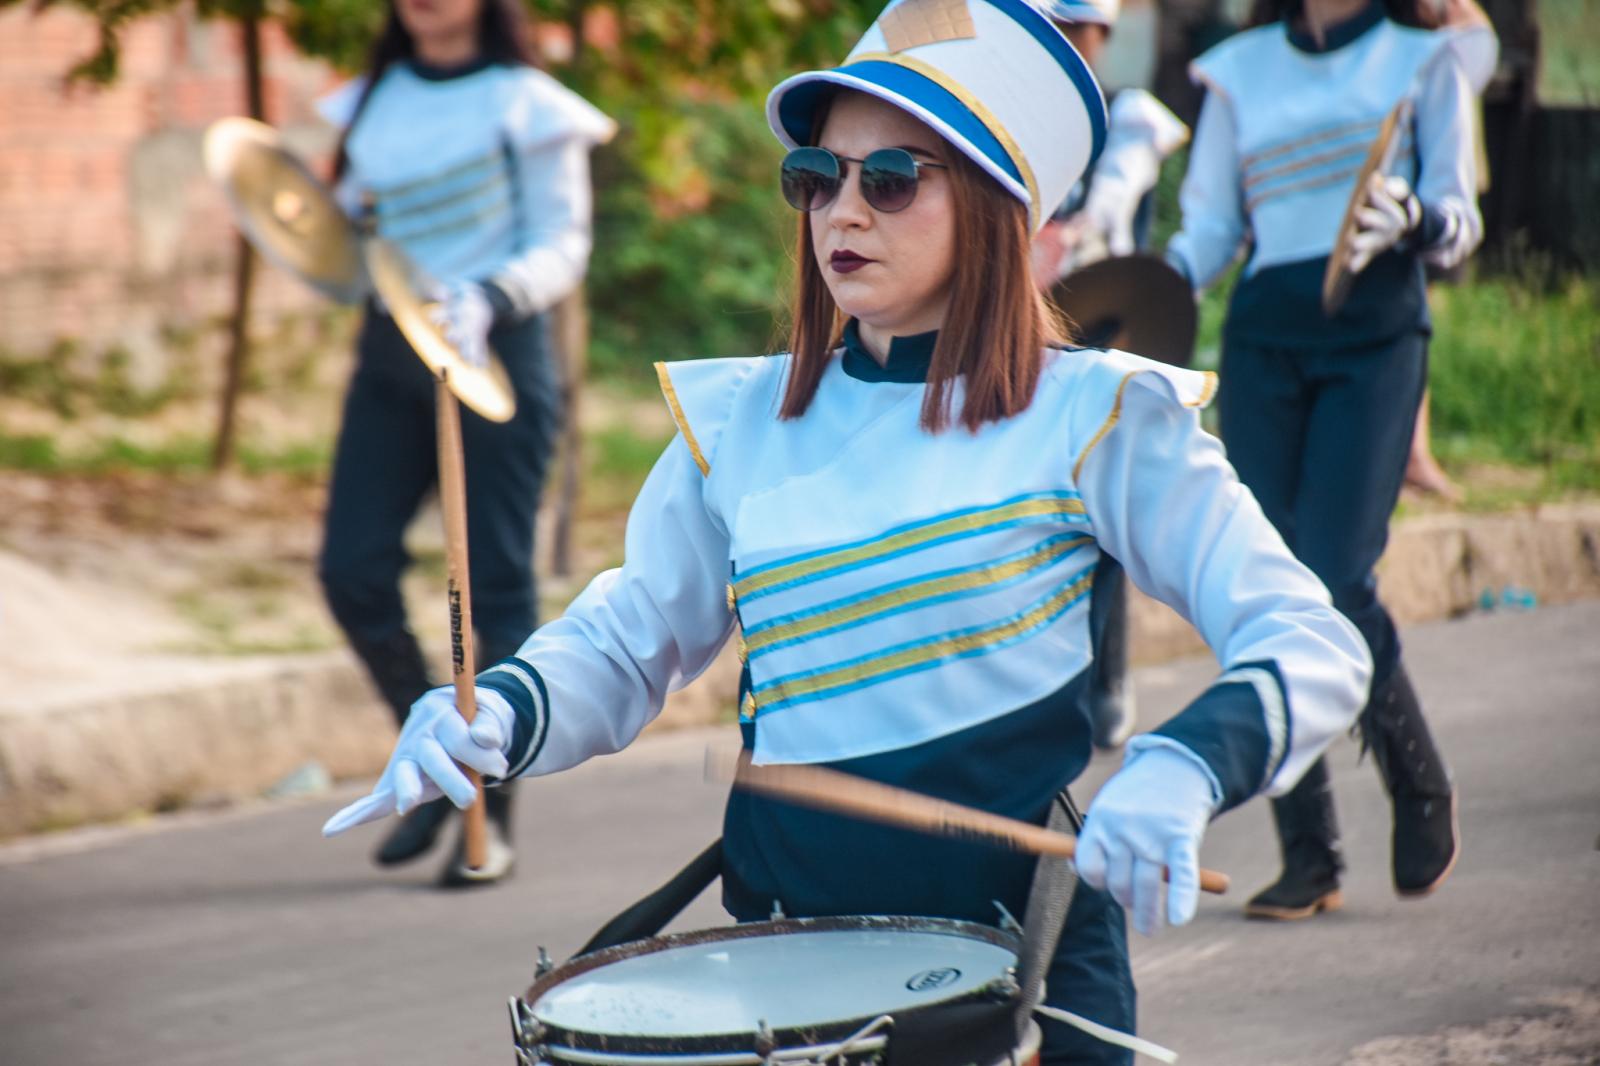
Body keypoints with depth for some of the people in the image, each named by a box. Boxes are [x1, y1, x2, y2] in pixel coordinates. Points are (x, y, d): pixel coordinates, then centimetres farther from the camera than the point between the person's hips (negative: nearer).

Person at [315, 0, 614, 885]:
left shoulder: (525, 105, -1)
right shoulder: (372, 104, 13)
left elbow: (561, 247, -5)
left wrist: (487, 299, -22)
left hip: (495, 353, -5)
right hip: (390, 350, 5)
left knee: (496, 583, -4)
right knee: (351, 568, -4)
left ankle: (493, 814, 4)